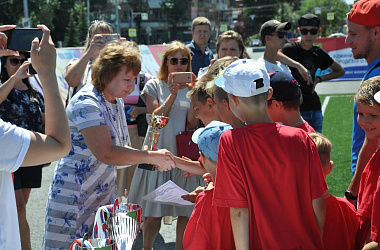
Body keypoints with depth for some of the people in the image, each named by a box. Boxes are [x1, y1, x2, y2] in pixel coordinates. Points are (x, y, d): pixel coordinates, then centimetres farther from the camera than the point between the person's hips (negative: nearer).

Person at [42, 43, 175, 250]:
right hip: (75, 198, -8)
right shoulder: (86, 104, -19)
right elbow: (106, 154, -29)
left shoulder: (116, 101, 8)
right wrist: (151, 157, -24)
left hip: (105, 195, 8)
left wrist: (151, 160, -4)